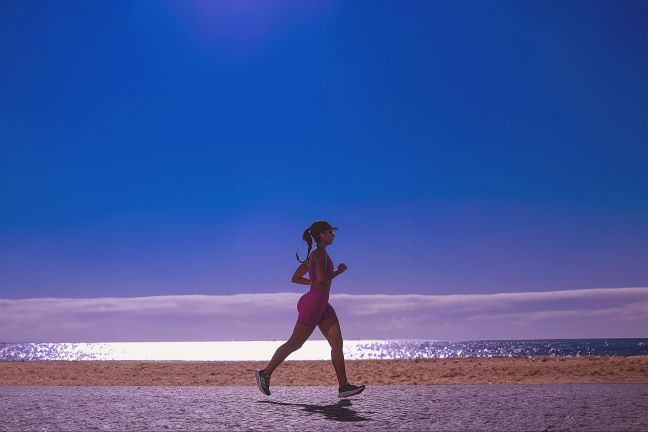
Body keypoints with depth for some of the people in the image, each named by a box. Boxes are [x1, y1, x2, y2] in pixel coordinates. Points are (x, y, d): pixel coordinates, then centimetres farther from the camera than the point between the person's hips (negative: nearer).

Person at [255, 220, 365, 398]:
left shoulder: (314, 255, 14)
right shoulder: (320, 253, -14)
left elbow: (295, 278, 17)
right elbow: (322, 278, -28)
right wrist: (340, 271, -13)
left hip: (322, 306, 10)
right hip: (313, 304, -10)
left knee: (337, 344, 2)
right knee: (294, 344, 1)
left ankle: (344, 386, 2)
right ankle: (265, 373, 14)